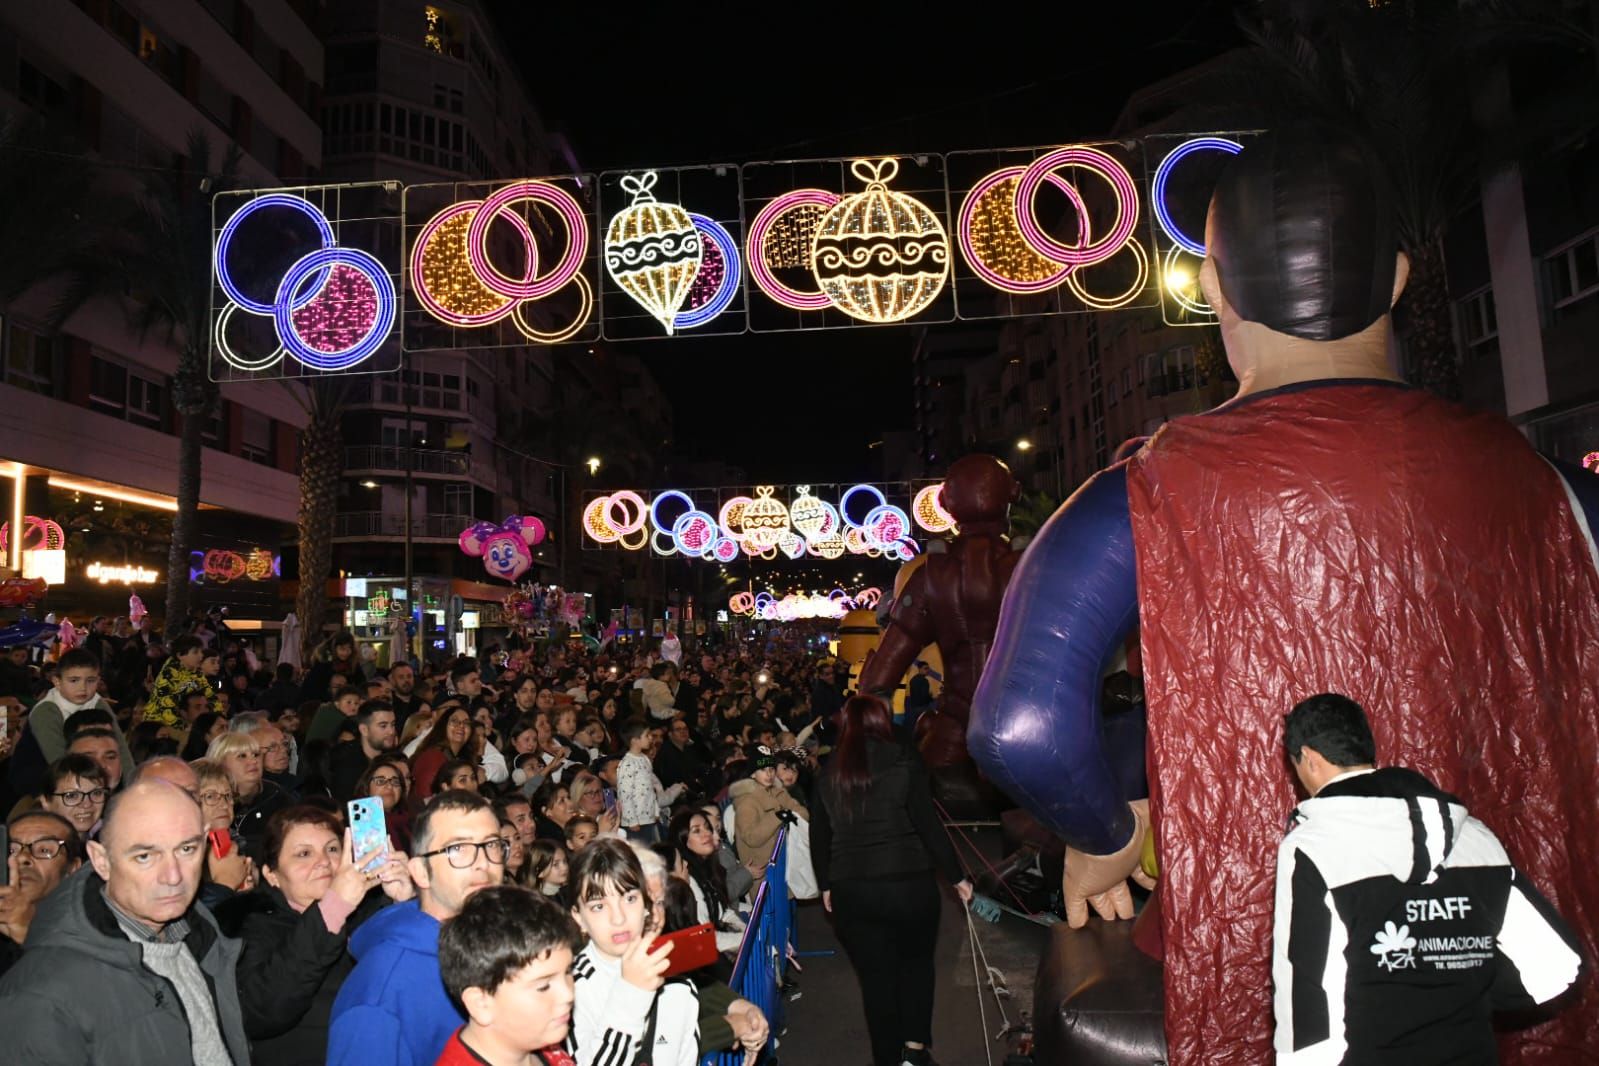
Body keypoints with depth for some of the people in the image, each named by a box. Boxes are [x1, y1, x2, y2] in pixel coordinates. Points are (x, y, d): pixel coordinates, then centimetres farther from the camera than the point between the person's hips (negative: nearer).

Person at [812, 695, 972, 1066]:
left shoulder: (830, 772, 5)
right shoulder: (905, 762, -5)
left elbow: (819, 835, 9)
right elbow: (928, 825, -8)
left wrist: (825, 885, 20)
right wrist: (957, 876, 0)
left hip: (850, 891, 2)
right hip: (908, 884, -2)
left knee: (875, 977, 13)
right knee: (916, 962, 21)